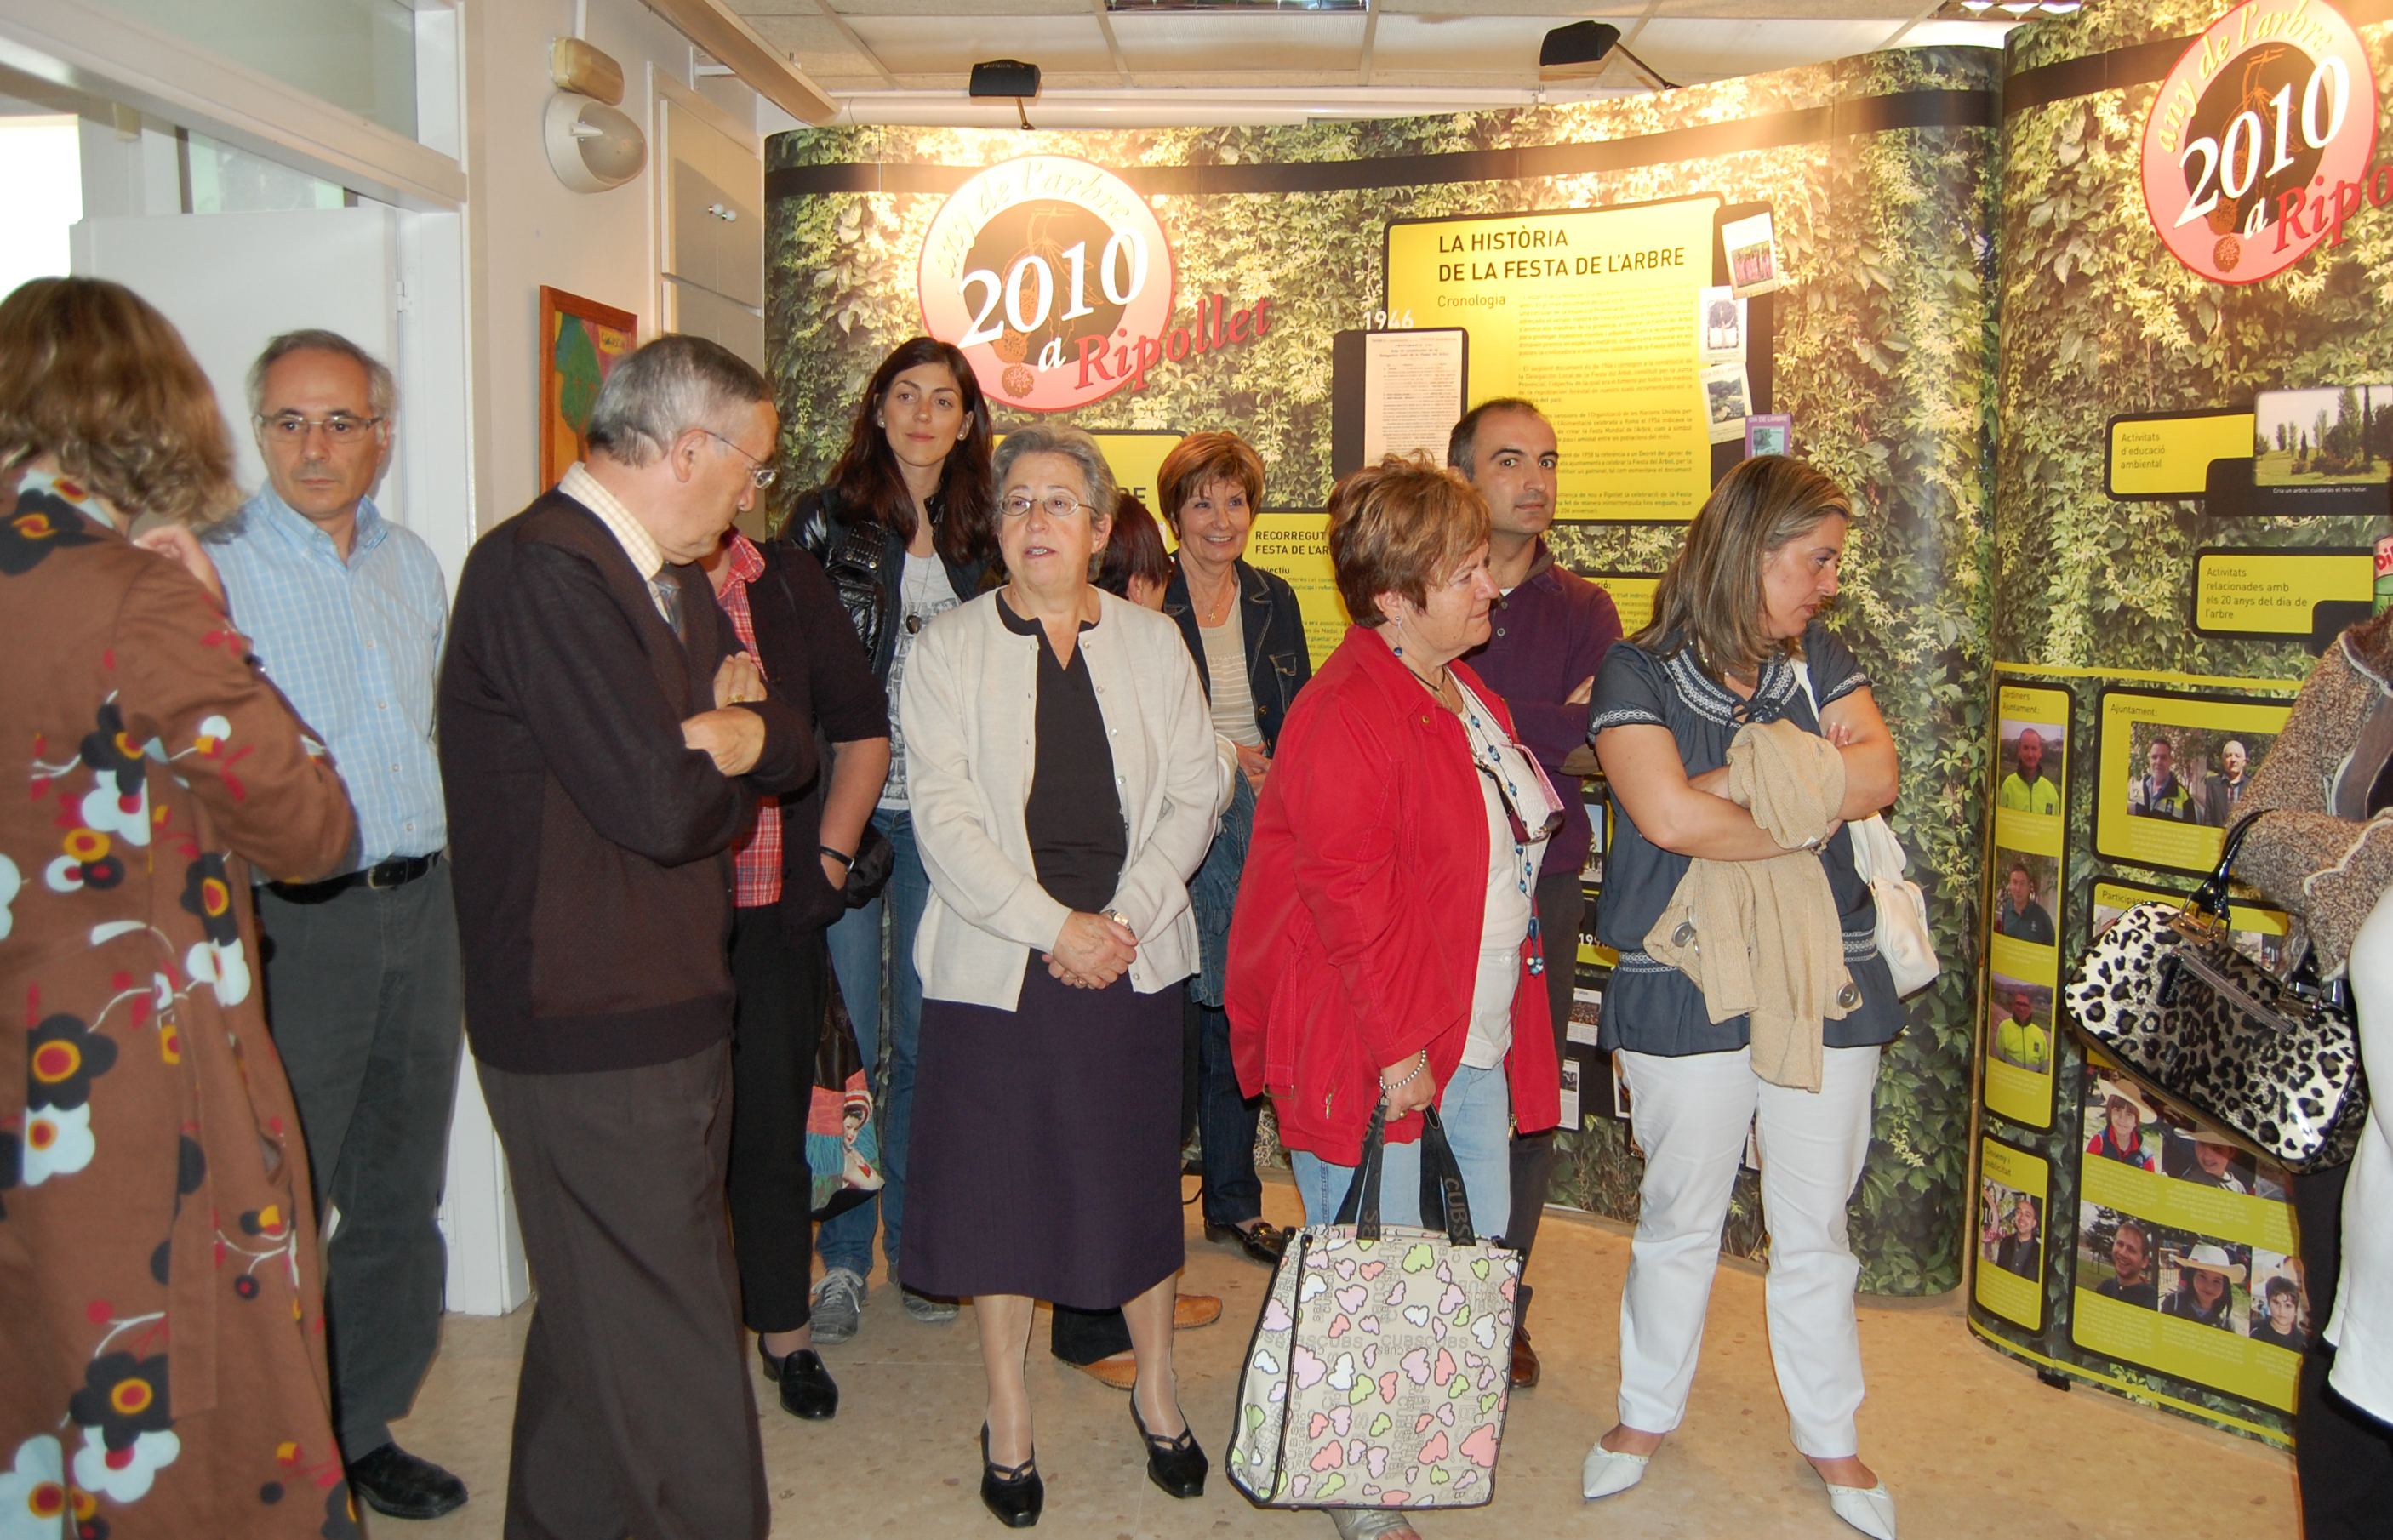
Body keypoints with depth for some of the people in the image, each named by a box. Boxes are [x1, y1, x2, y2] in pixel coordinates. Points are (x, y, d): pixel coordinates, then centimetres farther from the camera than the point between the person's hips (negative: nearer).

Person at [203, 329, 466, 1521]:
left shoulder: (414, 565, 12)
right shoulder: (216, 570, -7)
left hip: (420, 908, 6)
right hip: (295, 920, -6)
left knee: (399, 1199, 14)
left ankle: (362, 1432, 30)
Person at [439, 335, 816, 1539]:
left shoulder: (674, 579, 16)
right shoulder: (542, 570, -17)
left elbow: (791, 748, 12)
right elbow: (660, 801, -25)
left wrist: (735, 736, -10)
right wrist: (731, 750, -2)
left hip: (669, 1010, 10)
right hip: (595, 1039, -10)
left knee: (602, 1324, 21)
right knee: (670, 1359, -3)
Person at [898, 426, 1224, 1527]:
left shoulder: (1151, 642, 7)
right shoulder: (948, 650, 0)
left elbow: (1195, 796, 3)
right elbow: (943, 817, -8)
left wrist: (1124, 918, -9)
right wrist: (1055, 926, -15)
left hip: (1133, 960, 2)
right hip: (996, 965, -1)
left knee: (1137, 1175, 9)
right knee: (999, 1180, 6)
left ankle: (1156, 1391, 31)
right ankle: (1008, 1422, 25)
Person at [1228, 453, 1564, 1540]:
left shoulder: (1467, 697, 12)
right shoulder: (1344, 715, -18)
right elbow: (1348, 896, -21)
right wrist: (1398, 1043, -19)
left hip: (1477, 1040, 9)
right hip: (1373, 1050, -9)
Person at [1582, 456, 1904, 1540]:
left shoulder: (1820, 661, 8)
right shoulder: (1638, 673, -6)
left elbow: (1878, 773, -8)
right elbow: (1669, 816, -21)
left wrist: (1735, 778, -16)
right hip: (1686, 990, -3)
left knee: (1815, 1224, 14)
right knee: (1679, 1217, 12)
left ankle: (1829, 1437, 32)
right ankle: (1646, 1413, 33)